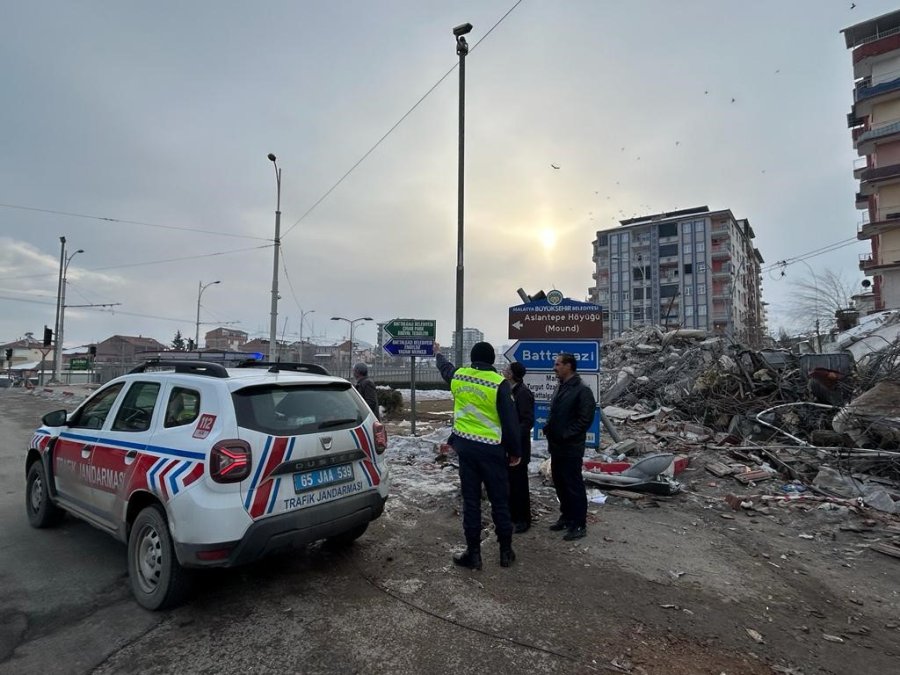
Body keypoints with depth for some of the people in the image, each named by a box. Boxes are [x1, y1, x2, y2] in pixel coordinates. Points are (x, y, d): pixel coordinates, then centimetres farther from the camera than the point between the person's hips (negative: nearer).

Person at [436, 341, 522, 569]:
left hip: (465, 445, 3)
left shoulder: (458, 375, 1)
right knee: (499, 501, 10)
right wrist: (515, 451, 0)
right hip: (491, 449, -3)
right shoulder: (499, 383, -13)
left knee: (471, 500, 11)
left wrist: (438, 354, 48)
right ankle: (506, 552, 22)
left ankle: (473, 553, 17)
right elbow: (510, 420, -11)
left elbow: (445, 367, 26)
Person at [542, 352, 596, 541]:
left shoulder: (582, 390, -14)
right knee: (560, 484, 17)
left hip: (571, 448, -9)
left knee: (574, 486, 0)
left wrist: (566, 435, -20)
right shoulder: (560, 388, 13)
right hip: (556, 446, 9)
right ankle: (566, 517, 32)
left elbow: (585, 419, -19)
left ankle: (579, 525, 11)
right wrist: (548, 428, 5)